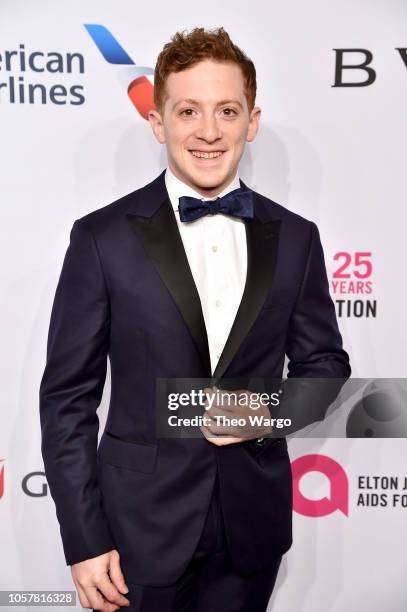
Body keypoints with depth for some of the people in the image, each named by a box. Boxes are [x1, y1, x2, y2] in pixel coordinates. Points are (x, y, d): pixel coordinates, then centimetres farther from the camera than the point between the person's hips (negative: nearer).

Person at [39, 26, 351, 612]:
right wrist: (85, 542, -9)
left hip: (253, 522, 3)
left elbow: (324, 362, 8)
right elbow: (67, 398, -7)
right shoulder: (103, 237, -9)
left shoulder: (295, 237, -1)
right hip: (142, 523, -2)